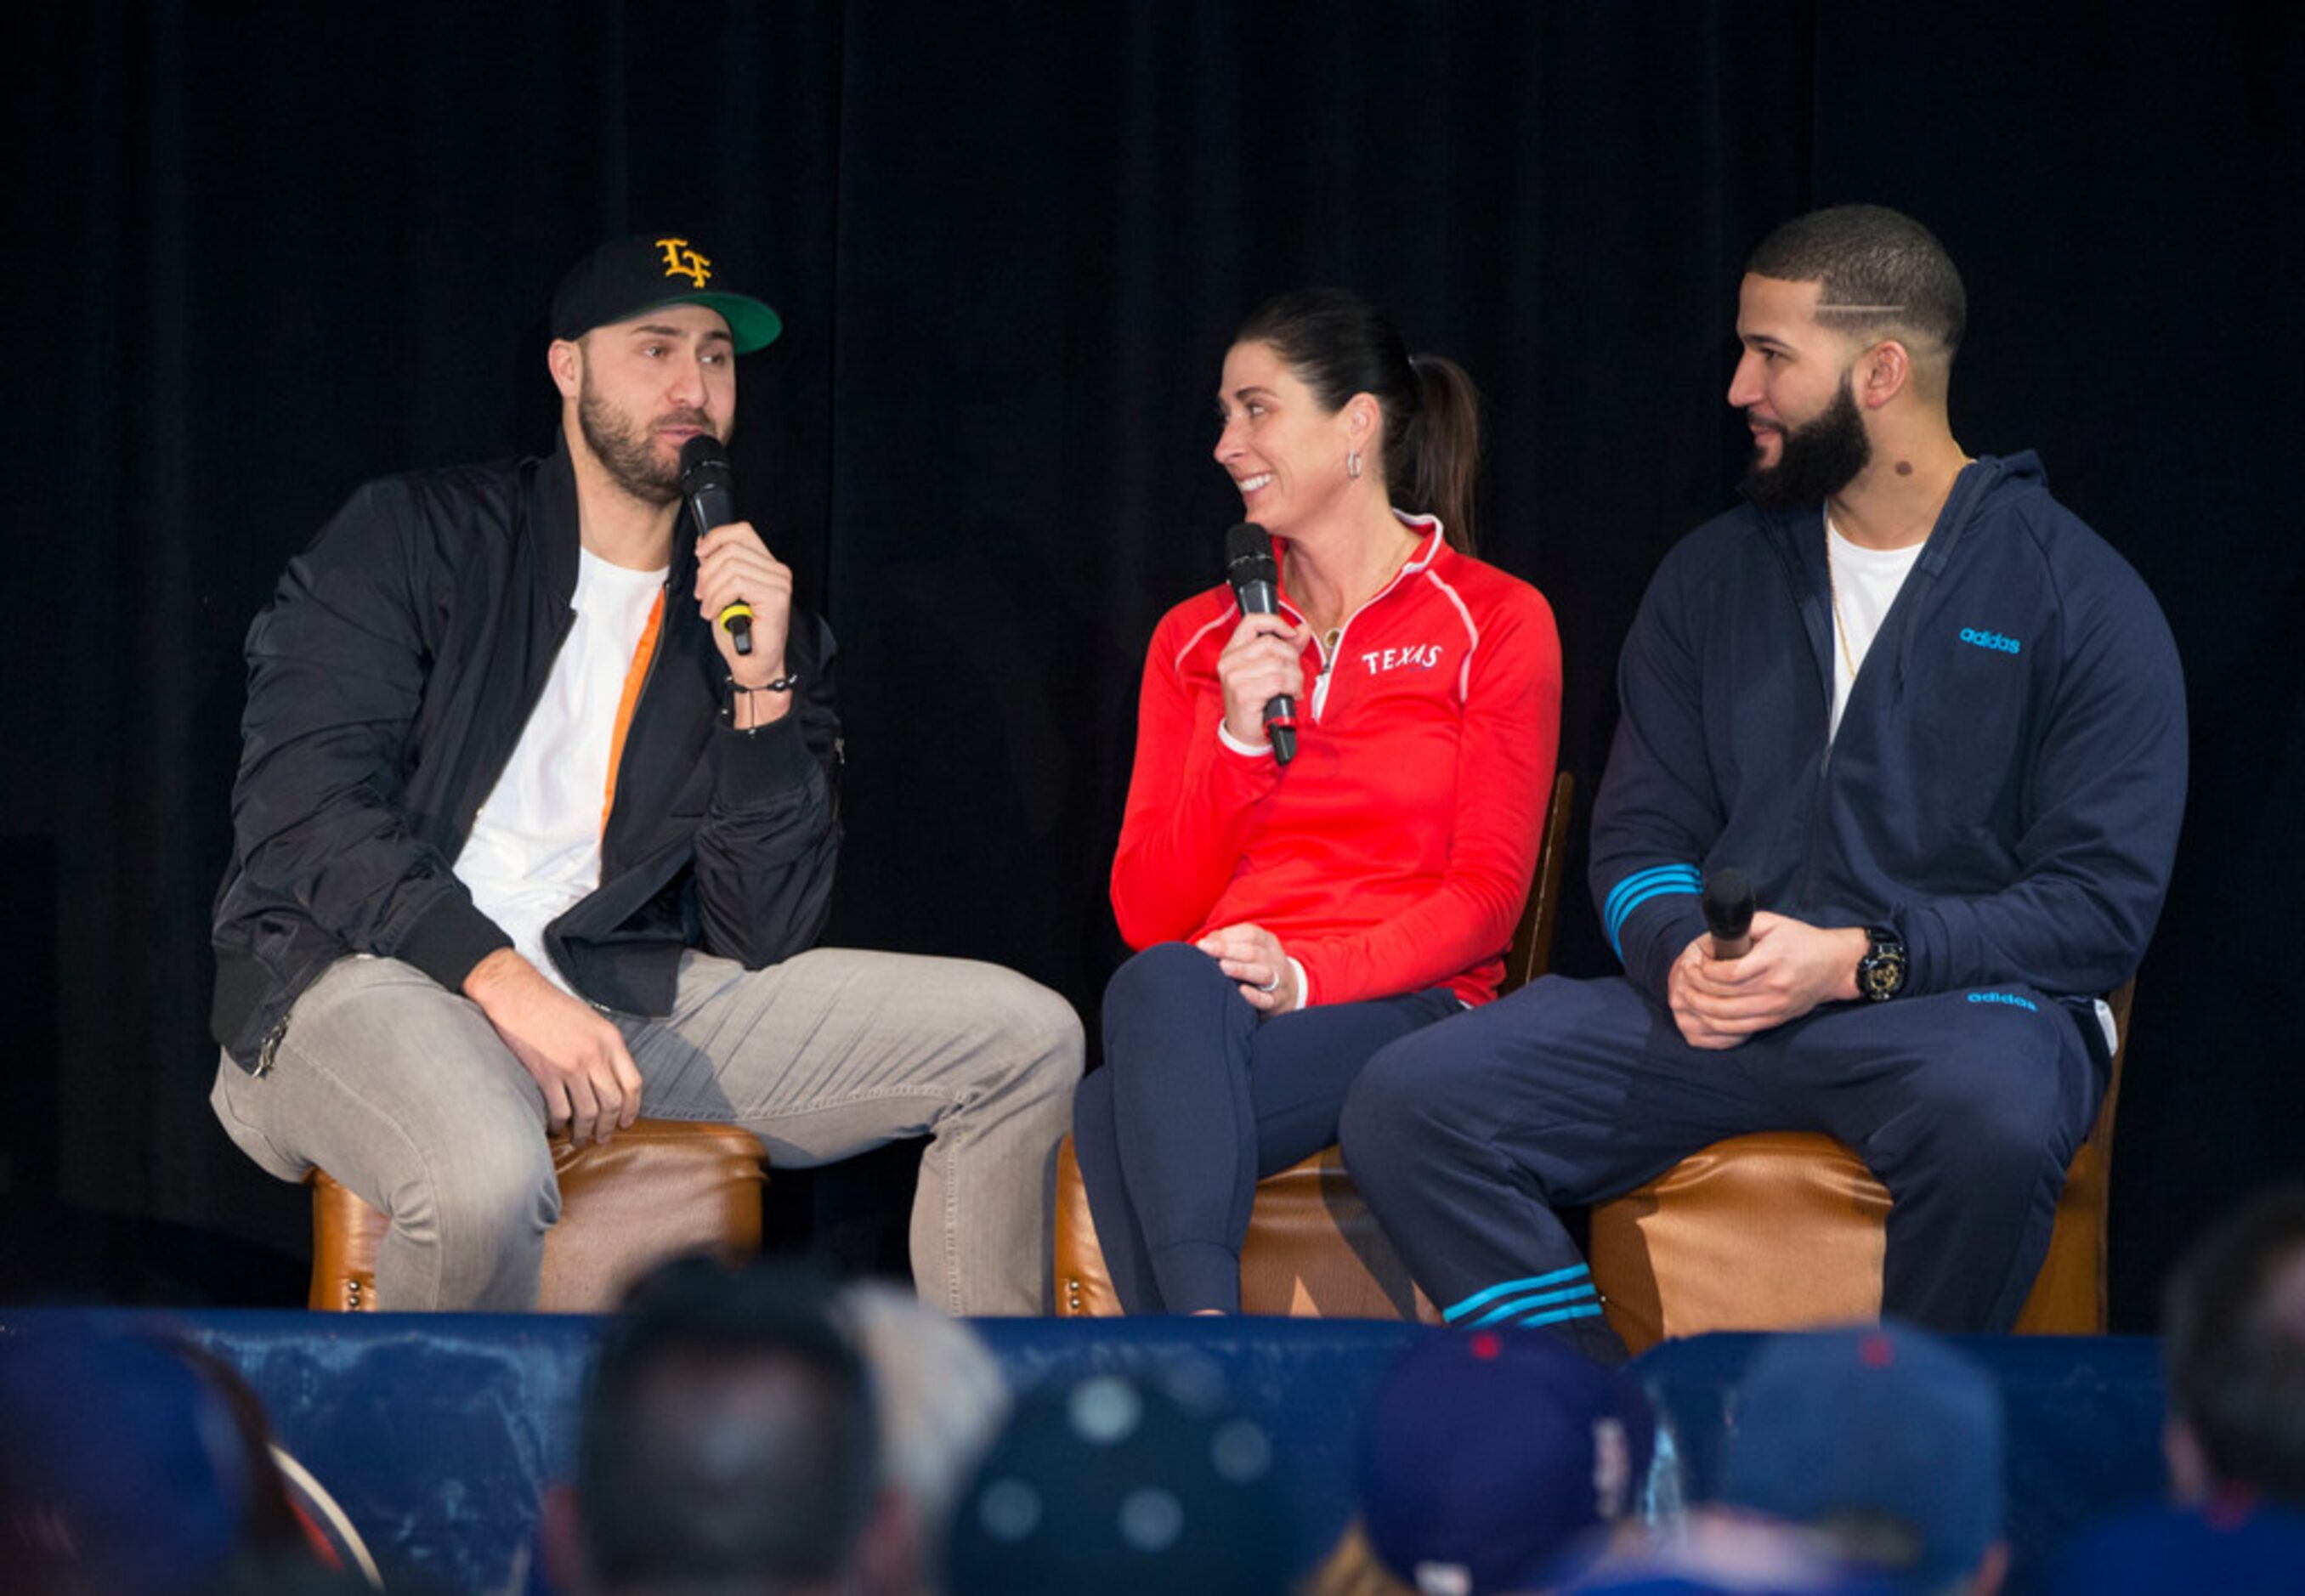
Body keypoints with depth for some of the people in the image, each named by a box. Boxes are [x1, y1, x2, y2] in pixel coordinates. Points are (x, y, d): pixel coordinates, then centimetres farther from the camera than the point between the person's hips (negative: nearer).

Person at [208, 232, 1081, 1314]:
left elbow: (763, 940, 6)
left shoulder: (758, 621, 15)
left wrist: (762, 692, -7)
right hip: (362, 974, -5)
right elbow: (300, 801, -9)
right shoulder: (417, 536, 4)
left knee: (1024, 1039, -5)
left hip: (610, 996, 5)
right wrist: (500, 979, -21)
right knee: (488, 1179, -42)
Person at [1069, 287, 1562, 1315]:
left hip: (1400, 1011, -3)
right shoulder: (1197, 641, 19)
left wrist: (1305, 974, -18)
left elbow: (1487, 894, -2)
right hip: (1203, 1033, 4)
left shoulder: (1494, 623, 7)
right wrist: (1238, 740, -4)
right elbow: (1147, 912, 11)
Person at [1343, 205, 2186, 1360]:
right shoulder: (1712, 579, 17)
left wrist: (1856, 960, -16)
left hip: (1955, 1003, -4)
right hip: (1719, 1007, 4)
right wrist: (1681, 952, -8)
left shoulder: (2077, 597, 1)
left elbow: (2104, 905, -5)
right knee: (1408, 1103, -19)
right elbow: (1639, 837, 16)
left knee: (1989, 1115, -42)